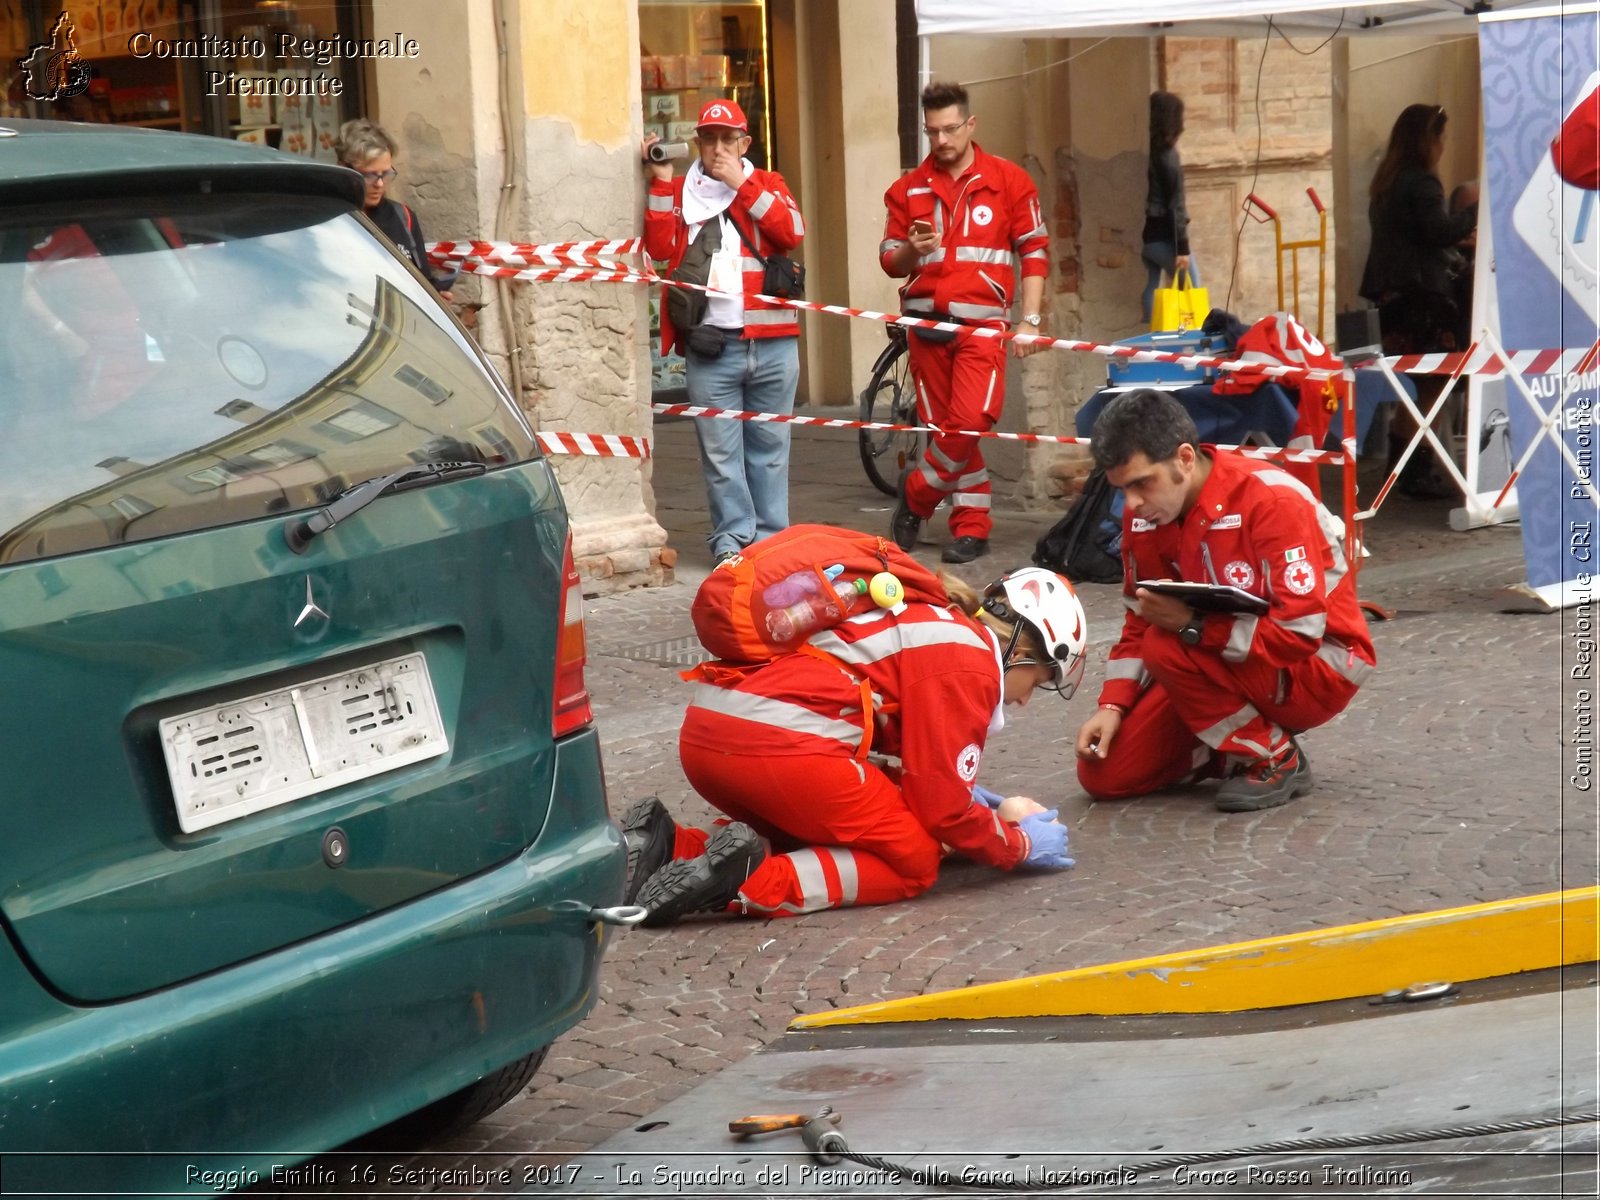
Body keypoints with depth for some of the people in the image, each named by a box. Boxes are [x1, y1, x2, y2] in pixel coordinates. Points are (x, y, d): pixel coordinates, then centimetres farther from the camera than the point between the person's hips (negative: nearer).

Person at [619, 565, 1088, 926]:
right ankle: (748, 884, -14)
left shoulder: (934, 622, 29)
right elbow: (943, 807, 1)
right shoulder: (971, 663, 3)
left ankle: (669, 848, 8)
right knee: (914, 862, 7)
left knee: (814, 831, 30)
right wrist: (1021, 846, 17)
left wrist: (961, 792, 33)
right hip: (777, 741, -9)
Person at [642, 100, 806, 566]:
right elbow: (660, 247, -3)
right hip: (709, 345, 0)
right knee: (720, 451, -2)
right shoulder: (680, 191, 12)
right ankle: (731, 539, 5)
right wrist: (662, 181, -6)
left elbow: (792, 232, -7)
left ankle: (770, 537, 13)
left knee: (769, 447, 6)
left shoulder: (766, 183, 12)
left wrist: (741, 184, -8)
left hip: (771, 342, 1)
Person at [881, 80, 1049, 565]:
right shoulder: (909, 188, 9)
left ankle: (916, 495, 4)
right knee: (946, 429, 5)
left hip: (981, 323, -3)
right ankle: (972, 526, 14)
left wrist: (1029, 320, -3)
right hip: (927, 323, 3)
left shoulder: (1008, 180, 2)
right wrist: (911, 249, -14)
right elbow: (889, 260, 10)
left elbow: (1034, 251, 4)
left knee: (970, 422, -17)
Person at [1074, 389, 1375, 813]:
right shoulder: (1144, 514, -5)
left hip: (1318, 669, -7)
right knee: (1102, 772, -6)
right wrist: (1112, 705, -8)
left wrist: (1192, 625, -32)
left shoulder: (1270, 500, -25)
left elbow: (1301, 632, -29)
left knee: (1167, 648, -31)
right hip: (1228, 665, 7)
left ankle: (1277, 760, -11)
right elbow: (1140, 621, 7)